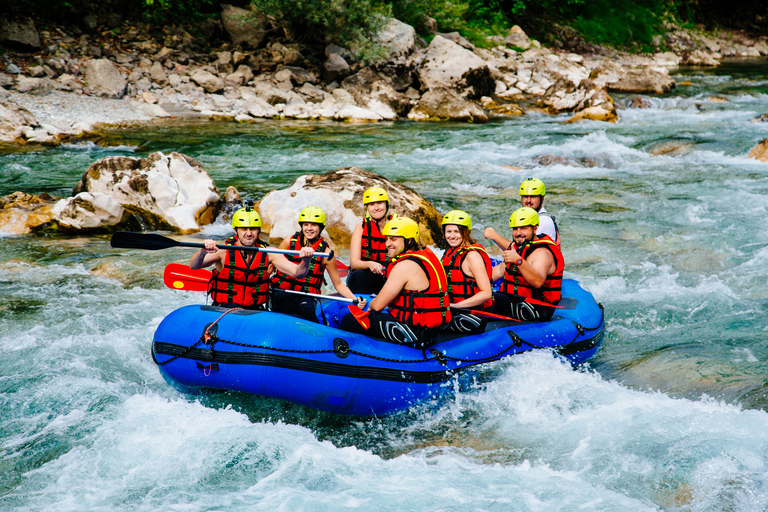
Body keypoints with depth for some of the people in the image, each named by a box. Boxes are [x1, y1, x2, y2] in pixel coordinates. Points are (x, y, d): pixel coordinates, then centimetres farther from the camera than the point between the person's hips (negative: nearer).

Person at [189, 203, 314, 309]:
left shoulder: (267, 253, 2)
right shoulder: (223, 251, -6)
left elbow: (297, 273, -7)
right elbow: (193, 266, -20)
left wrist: (305, 260, -30)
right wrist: (203, 251, -43)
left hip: (256, 310, 3)